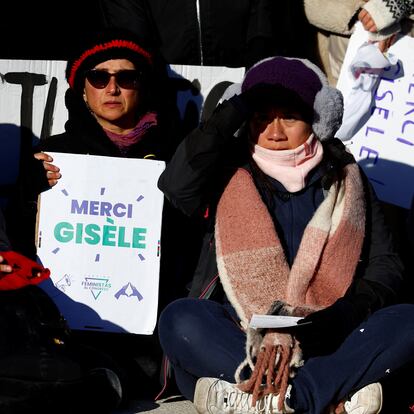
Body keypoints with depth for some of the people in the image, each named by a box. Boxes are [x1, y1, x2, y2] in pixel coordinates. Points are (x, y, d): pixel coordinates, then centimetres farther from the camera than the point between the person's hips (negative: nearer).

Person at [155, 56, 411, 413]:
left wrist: (342, 318, -15)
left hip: (330, 344, 1)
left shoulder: (345, 179, 13)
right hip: (236, 341, -1)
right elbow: (176, 186, -14)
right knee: (180, 319, -31)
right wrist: (239, 105, -6)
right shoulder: (229, 174, 9)